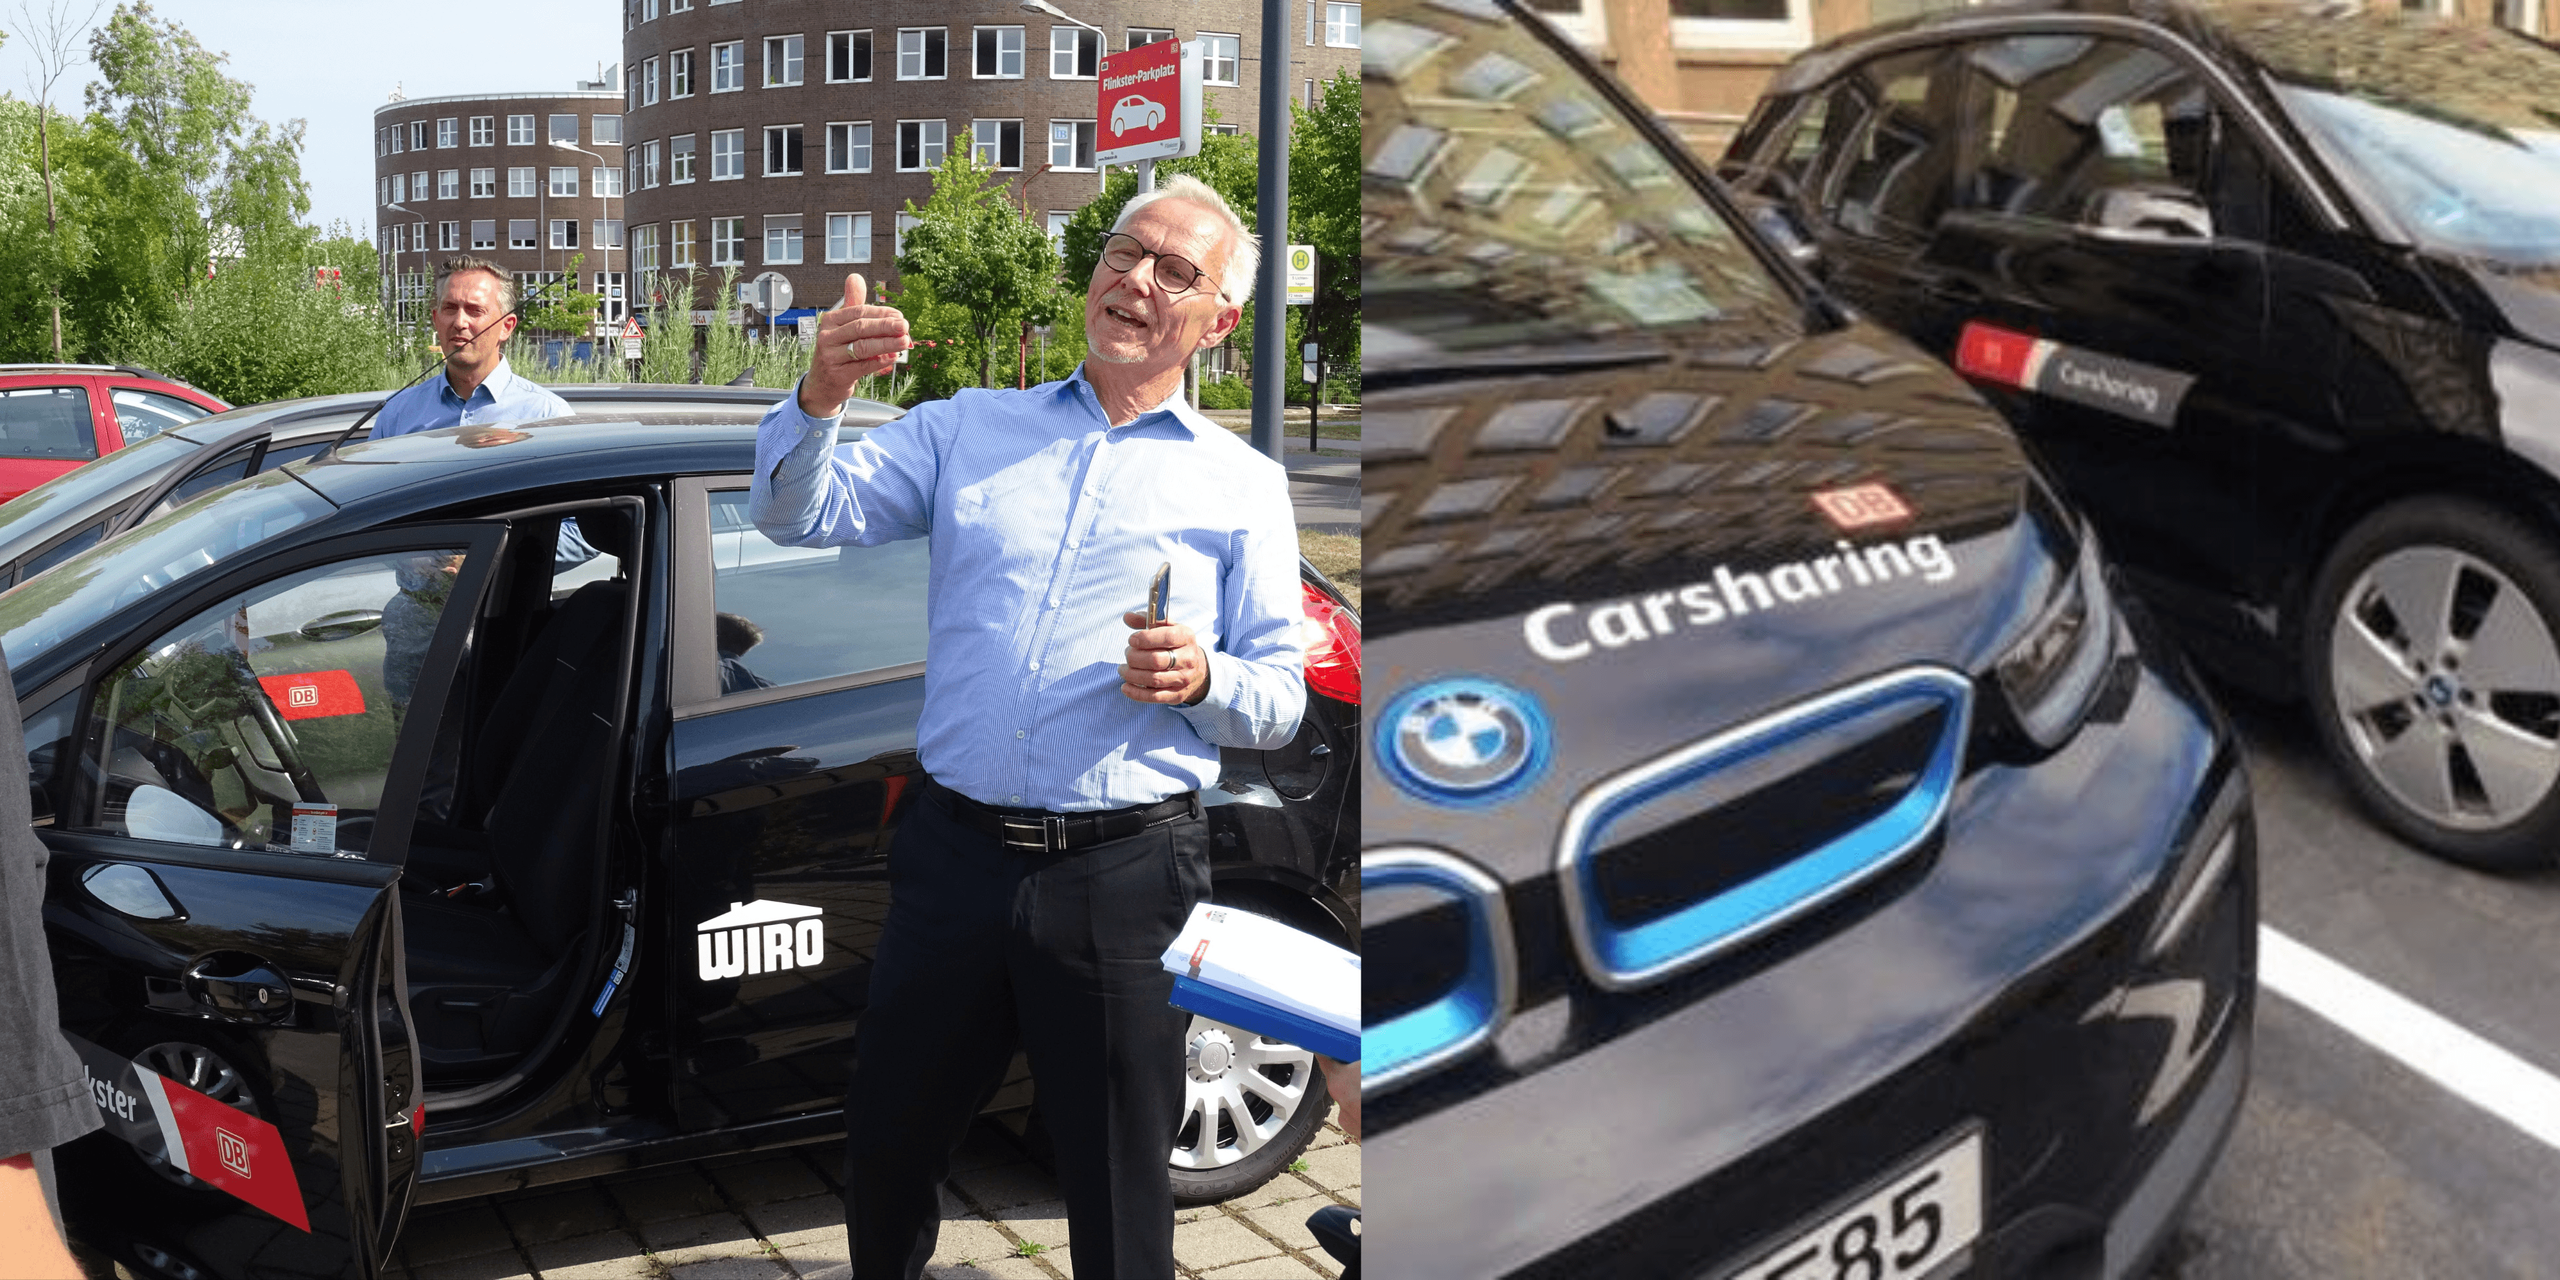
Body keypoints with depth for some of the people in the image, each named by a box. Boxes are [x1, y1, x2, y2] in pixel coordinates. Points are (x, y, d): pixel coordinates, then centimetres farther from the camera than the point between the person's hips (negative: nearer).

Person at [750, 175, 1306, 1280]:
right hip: (953, 853, 2)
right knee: (886, 1151, 15)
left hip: (1125, 877, -2)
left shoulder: (1243, 486, 7)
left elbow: (1282, 700, 6)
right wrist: (821, 397, -19)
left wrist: (1202, 680, -16)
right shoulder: (971, 428, 11)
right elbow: (796, 515, 0)